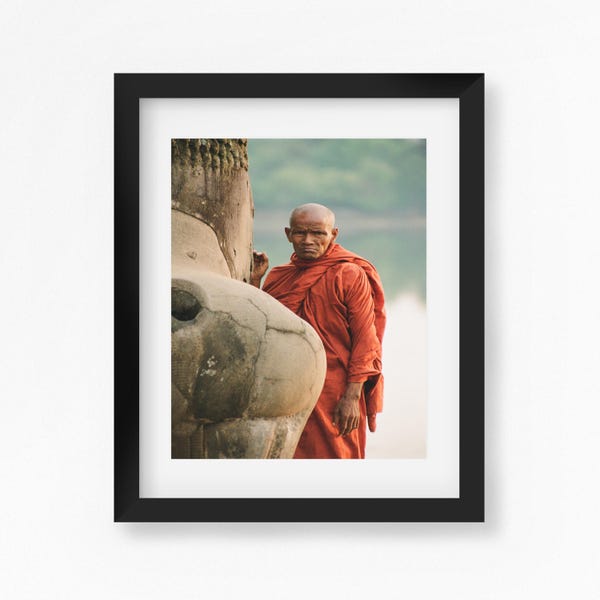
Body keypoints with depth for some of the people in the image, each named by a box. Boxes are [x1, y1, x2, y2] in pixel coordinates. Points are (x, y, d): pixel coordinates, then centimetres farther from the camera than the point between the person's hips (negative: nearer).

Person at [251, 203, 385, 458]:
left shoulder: (350, 276, -5)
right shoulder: (277, 278, 10)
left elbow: (365, 339, -9)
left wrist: (352, 397, -15)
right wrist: (253, 281, -1)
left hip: (334, 400, -5)